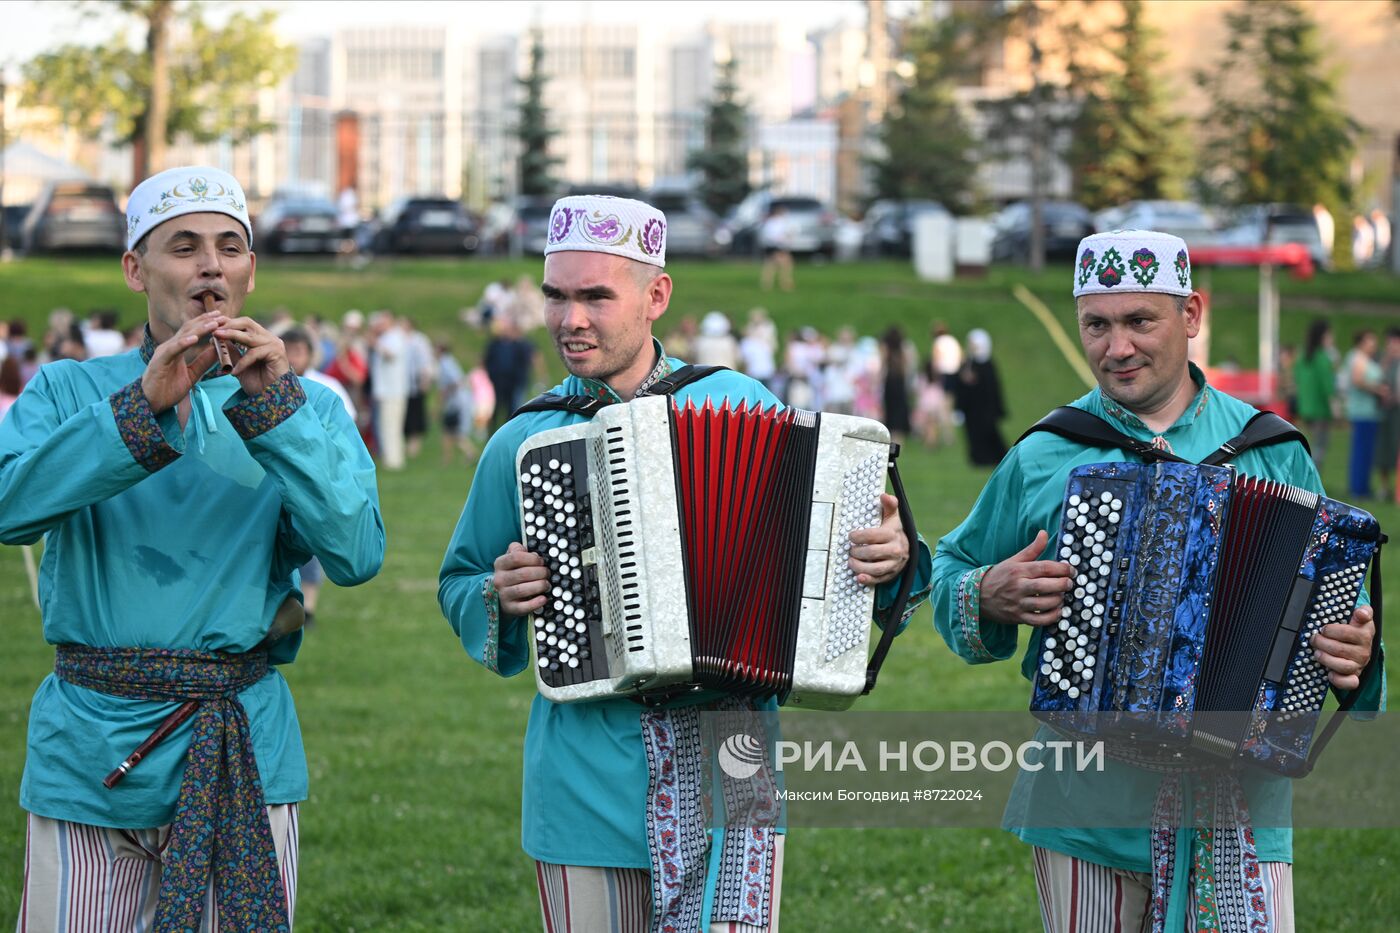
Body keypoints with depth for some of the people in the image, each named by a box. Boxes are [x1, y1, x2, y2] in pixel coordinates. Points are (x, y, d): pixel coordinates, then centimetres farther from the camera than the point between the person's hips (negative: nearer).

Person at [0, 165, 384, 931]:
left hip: (243, 757, 1)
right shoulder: (67, 392, 7)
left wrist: (275, 409, -13)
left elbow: (356, 555, -7)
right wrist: (145, 406, -19)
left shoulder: (307, 407, 9)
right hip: (90, 750, 0)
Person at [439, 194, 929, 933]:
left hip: (727, 768, -1)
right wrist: (498, 597, -4)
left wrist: (886, 558, -8)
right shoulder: (520, 445, 5)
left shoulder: (738, 405, 3)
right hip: (587, 782, 1)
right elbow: (458, 584, 17)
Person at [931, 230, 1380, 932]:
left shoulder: (1272, 451, 6)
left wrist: (1352, 649, -8)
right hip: (1087, 801, 0)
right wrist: (990, 595, -8)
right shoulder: (1042, 458, 5)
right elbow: (950, 572, 14)